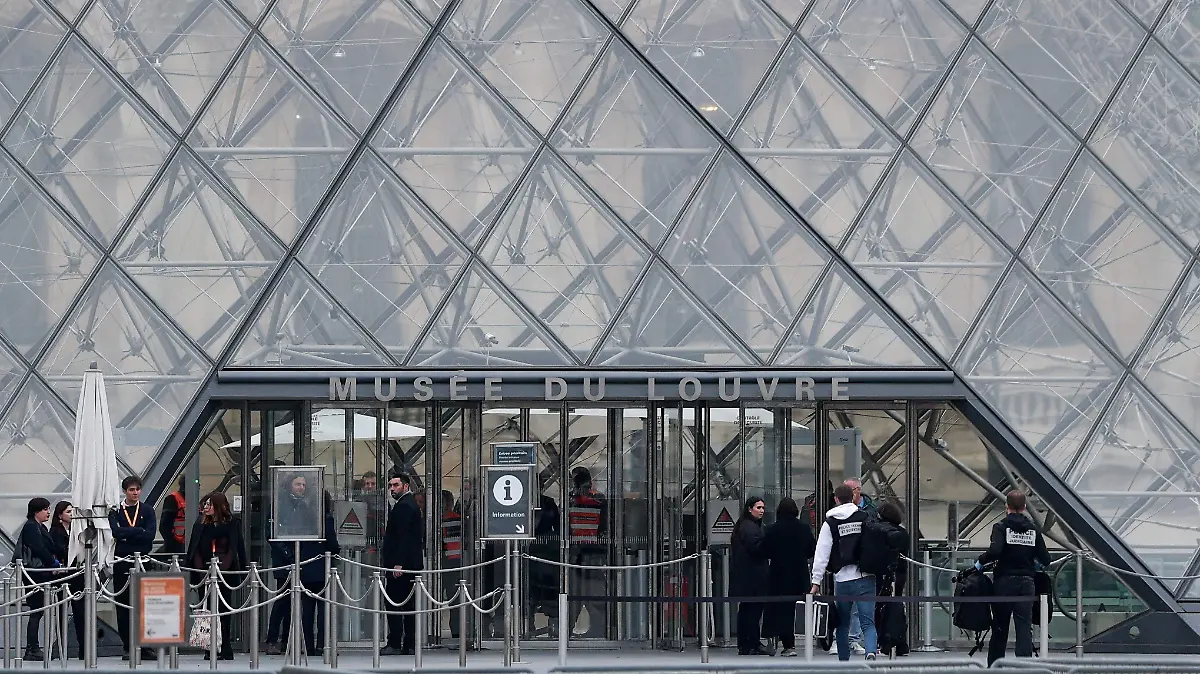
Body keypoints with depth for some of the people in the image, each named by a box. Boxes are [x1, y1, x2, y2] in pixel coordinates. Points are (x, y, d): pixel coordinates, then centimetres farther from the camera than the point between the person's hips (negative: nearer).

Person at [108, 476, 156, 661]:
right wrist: (139, 531, -12)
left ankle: (145, 647, -3)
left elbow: (150, 535, -7)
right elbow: (116, 531, -11)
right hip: (122, 561, 0)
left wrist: (127, 535, -10)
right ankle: (128, 647, 7)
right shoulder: (116, 512, 7)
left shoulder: (147, 511, 8)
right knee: (123, 606, 1)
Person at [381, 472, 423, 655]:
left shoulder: (403, 506, -12)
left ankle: (394, 644, -11)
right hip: (413, 563, 11)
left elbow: (403, 536, -20)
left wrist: (398, 564, -23)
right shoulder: (412, 504, 19)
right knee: (409, 605, 9)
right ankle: (410, 644, 10)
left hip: (400, 564, -11)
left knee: (394, 604, -9)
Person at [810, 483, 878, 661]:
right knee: (868, 621, -3)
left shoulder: (830, 523, -1)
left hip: (842, 578, 0)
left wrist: (816, 581, 0)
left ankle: (844, 661, 19)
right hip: (865, 577, 0)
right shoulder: (865, 518, 3)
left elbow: (821, 554, -3)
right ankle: (870, 651, -28)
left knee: (842, 624, 14)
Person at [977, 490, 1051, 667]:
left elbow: (995, 551, -23)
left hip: (1004, 581, -2)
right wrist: (1036, 565, 25)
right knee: (1025, 628, -2)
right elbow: (1045, 559, 3)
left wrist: (980, 562, -5)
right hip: (1026, 583, 2)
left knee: (1000, 629, 9)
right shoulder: (1033, 529, 4)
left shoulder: (1001, 527, -6)